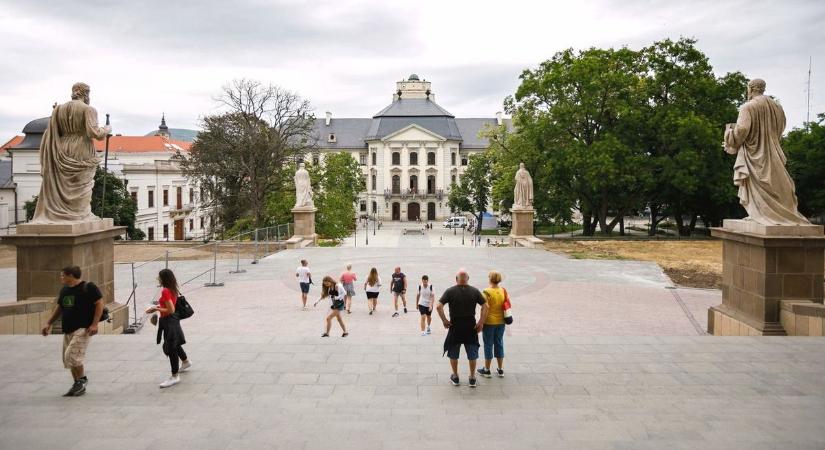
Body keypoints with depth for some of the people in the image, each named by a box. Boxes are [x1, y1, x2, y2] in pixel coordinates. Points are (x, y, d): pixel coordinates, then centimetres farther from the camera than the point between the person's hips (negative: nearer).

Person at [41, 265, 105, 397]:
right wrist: (49, 323, 17)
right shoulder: (64, 290, 13)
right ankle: (78, 386, 22)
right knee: (68, 359, 10)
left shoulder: (88, 287, -9)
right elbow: (59, 307, 24)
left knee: (72, 356, -16)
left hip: (83, 329, -8)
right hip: (68, 329, 8)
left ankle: (82, 379, 5)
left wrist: (94, 324, -18)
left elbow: (99, 303, -11)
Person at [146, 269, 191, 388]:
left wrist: (156, 309, -16)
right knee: (175, 344, 28)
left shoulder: (165, 291, -23)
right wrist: (158, 307, 8)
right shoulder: (173, 289, 5)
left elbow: (170, 310, -25)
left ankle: (175, 376, 3)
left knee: (171, 348, -4)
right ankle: (186, 362, 50)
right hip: (173, 320, 10)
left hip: (168, 321, -10)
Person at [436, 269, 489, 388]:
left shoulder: (450, 291, -7)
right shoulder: (474, 291, -3)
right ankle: (472, 378, 20)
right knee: (472, 353, 14)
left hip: (455, 326, -1)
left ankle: (455, 377, 25)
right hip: (471, 327, 1)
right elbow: (486, 306, -9)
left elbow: (438, 307, -16)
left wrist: (444, 320, -8)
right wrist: (481, 323, -5)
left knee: (453, 353, 16)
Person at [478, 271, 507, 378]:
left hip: (489, 322, -5)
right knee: (499, 344, 15)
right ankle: (500, 369, 22)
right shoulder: (503, 291, -1)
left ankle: (487, 370, 15)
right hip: (501, 322, 5)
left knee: (488, 345, 6)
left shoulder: (486, 292, -17)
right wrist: (506, 318, 17)